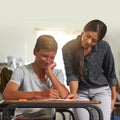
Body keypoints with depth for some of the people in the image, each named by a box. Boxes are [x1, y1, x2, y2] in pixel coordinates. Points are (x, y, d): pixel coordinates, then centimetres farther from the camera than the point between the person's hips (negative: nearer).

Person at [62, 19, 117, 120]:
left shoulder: (104, 47, -9)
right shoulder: (68, 48, -11)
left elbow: (111, 74, 2)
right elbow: (71, 74, -11)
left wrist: (113, 98, 8)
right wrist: (74, 93, -28)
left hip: (101, 90, 0)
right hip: (80, 92, 0)